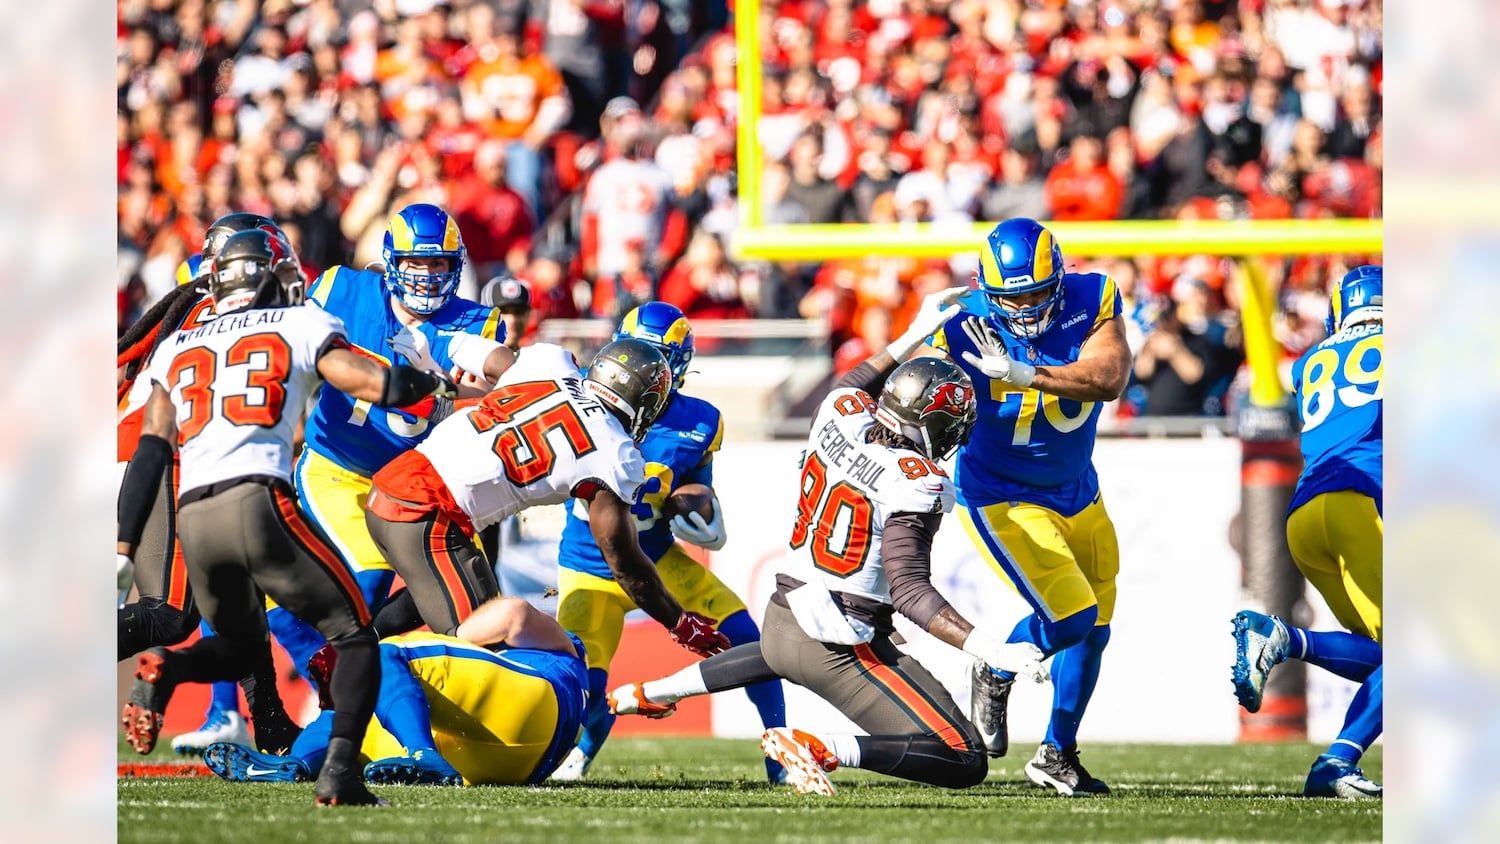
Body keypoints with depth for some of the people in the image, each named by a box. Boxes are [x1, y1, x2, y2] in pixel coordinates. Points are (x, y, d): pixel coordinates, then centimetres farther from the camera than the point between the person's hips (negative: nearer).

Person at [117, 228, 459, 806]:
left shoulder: (176, 350, 23)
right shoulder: (299, 326, 12)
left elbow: (149, 455, 16)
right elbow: (375, 385, 2)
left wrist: (123, 548, 14)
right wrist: (439, 386, 22)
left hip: (192, 518, 5)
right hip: (258, 500, -5)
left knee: (240, 646, 26)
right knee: (353, 634, 7)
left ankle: (160, 670, -7)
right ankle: (339, 768, -14)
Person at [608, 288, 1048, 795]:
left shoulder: (842, 412, -3)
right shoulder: (915, 485, -22)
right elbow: (910, 591, -26)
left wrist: (915, 335, 31)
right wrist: (993, 652, -29)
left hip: (783, 615, 8)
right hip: (841, 650, -8)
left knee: (779, 655, 47)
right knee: (964, 763, -11)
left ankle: (649, 694, 53)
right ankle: (820, 750, -23)